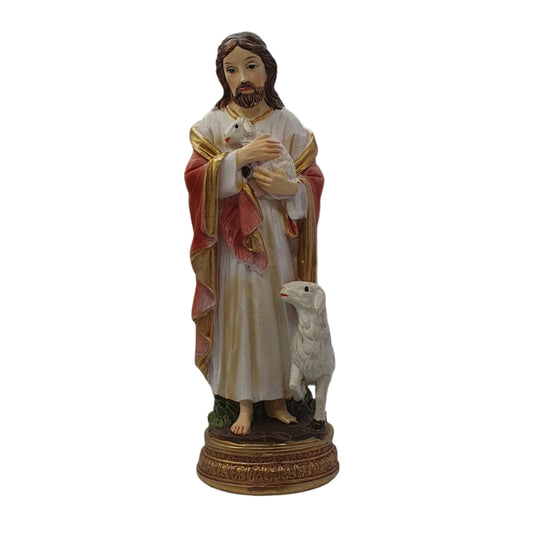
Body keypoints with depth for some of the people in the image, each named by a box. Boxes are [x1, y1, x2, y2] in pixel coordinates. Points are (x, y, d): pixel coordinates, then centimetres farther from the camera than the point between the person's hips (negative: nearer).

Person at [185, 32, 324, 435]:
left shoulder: (289, 124, 4)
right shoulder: (212, 125, 2)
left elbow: (313, 179, 4)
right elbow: (196, 177, -8)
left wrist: (288, 187, -17)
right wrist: (240, 157, -20)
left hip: (279, 239, 1)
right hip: (233, 239, -1)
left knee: (278, 314, 6)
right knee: (239, 315, 0)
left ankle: (276, 397, 22)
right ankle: (245, 402, 15)